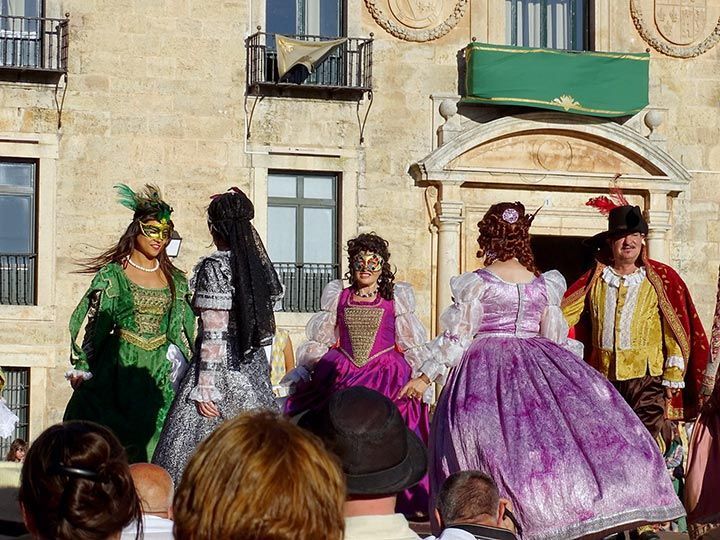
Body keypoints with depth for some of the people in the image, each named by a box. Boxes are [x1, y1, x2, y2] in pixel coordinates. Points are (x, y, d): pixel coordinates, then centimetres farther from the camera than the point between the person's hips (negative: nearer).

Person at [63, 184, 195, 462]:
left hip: (160, 374, 3)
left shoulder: (175, 280, 11)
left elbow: (185, 329, 15)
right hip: (119, 368, -3)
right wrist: (81, 369, -7)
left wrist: (180, 366, 6)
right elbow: (94, 325, -1)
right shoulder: (112, 274, 1)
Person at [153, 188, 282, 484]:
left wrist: (205, 388, -14)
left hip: (222, 368, -7)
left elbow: (214, 333, -15)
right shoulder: (256, 261, 7)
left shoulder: (214, 267, -12)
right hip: (254, 367, 7)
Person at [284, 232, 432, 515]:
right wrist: (301, 373, 9)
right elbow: (320, 342, 17)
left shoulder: (396, 299, 8)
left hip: (387, 378, -1)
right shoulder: (337, 297, 12)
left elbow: (412, 346, 8)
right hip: (339, 377, 2)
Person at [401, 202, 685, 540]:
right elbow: (557, 338, 10)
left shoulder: (477, 282, -4)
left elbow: (457, 335, -3)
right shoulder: (543, 285, 5)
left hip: (485, 372, -2)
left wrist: (425, 377, 4)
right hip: (536, 368, 2)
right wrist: (569, 373, 26)